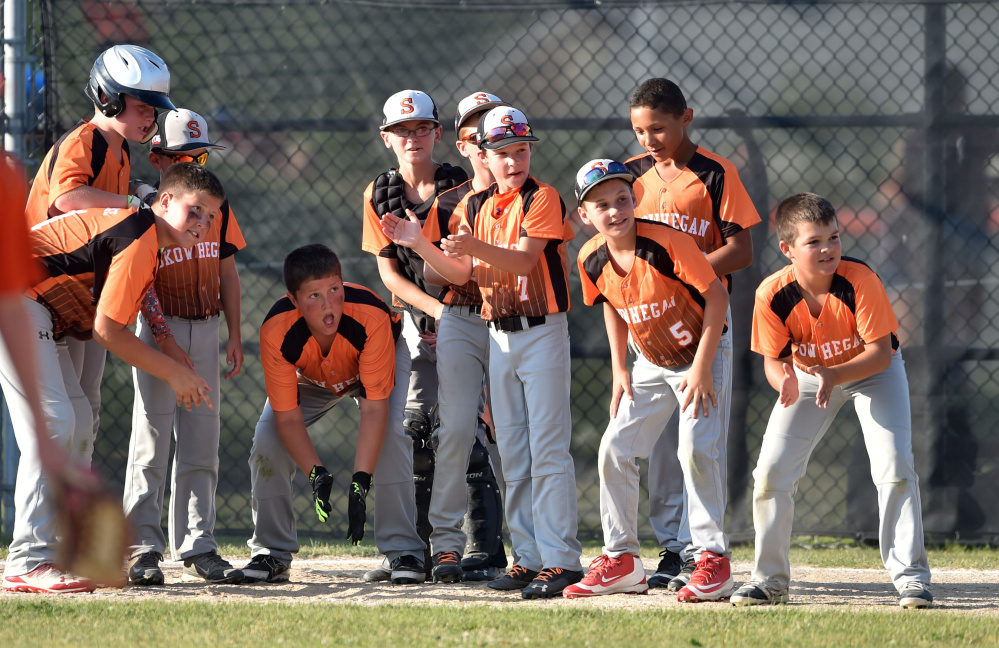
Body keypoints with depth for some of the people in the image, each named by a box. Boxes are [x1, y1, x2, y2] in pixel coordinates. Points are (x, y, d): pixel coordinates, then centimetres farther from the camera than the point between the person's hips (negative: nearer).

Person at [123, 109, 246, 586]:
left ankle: (196, 547, 9)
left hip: (206, 329, 5)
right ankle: (142, 548, -6)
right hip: (158, 329, -5)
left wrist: (234, 337, 10)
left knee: (201, 443, 5)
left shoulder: (217, 207, 10)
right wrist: (165, 339, -20)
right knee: (151, 438, -8)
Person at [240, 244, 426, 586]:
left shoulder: (370, 317, -42)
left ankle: (403, 552, -18)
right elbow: (288, 417, -30)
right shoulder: (276, 331, -37)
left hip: (382, 360, -2)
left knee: (390, 435, -27)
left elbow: (374, 409, -39)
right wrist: (316, 473, -45)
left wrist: (360, 481, -47)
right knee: (267, 440, -15)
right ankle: (271, 554, 3)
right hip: (309, 377, 2)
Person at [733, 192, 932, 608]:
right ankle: (769, 580, 10)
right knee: (771, 471, -5)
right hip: (808, 374, 2)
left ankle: (910, 576, -7)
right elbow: (774, 358, -16)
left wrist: (835, 376, -45)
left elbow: (880, 351, -29)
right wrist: (784, 380, -40)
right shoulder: (772, 294, -27)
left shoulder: (860, 280, -33)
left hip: (873, 371, -2)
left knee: (894, 465, -16)